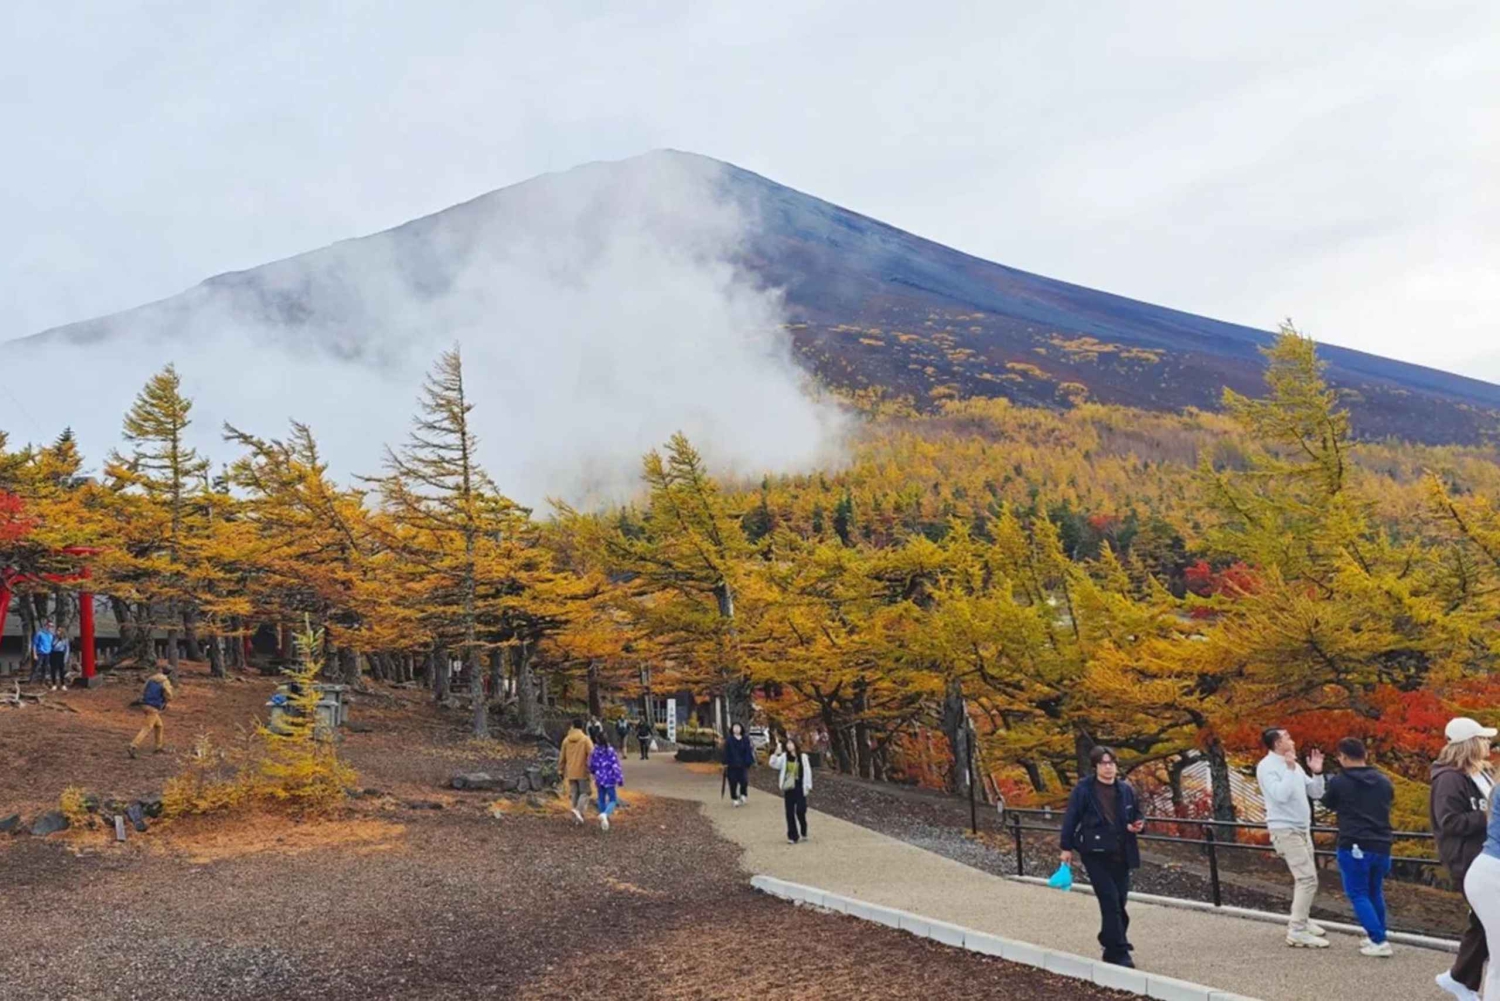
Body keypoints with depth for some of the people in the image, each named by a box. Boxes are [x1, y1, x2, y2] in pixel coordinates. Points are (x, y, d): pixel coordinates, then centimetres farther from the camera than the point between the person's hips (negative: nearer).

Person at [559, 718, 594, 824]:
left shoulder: (566, 740, 5)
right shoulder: (585, 739, -8)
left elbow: (562, 757, 11)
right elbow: (592, 754, -15)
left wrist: (561, 770, 20)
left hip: (570, 773, 4)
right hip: (582, 772, -4)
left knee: (573, 794, 11)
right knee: (584, 792, 5)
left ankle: (576, 817, 11)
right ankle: (578, 810, -17)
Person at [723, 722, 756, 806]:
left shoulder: (746, 740, 6)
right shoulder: (728, 740, 0)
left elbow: (748, 751, 5)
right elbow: (726, 752, -2)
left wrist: (750, 762, -2)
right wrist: (726, 763, -8)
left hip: (743, 765, 1)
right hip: (732, 765, -1)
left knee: (744, 781, -6)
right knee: (733, 782, 1)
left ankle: (742, 795, 18)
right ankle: (734, 799, 13)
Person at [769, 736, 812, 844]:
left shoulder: (803, 757, 0)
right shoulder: (784, 757, 5)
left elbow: (807, 771, 1)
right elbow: (774, 764, -8)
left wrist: (808, 786, -4)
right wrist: (777, 753, -22)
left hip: (800, 788, -2)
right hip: (788, 788, 2)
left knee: (800, 811, -5)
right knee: (790, 813, 3)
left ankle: (803, 833, 19)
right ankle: (792, 836, 10)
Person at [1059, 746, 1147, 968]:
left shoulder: (1126, 790, 6)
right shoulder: (1083, 790, -7)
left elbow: (1138, 815, 18)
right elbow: (1071, 818, -3)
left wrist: (1139, 825, -6)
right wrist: (1067, 848, -2)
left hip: (1121, 855, 5)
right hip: (1095, 853, -5)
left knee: (1119, 902, 9)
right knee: (1110, 901, -10)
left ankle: (1112, 947, 24)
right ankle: (1119, 952, -4)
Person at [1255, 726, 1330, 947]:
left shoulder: (1294, 765, 11)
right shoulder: (1267, 767, -14)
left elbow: (1316, 793, 13)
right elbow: (1280, 795, -28)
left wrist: (1317, 772, -1)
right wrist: (1290, 769, -23)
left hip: (1301, 829, 9)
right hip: (1285, 830, -9)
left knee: (1304, 878, 17)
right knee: (1308, 879, -14)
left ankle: (1300, 920, 30)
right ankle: (1297, 932, -13)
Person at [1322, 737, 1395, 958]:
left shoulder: (1338, 782, -7)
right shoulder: (1383, 781, 6)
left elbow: (1328, 804, 11)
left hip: (1354, 847, -5)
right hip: (1381, 846, 6)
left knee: (1358, 895, 1)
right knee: (1375, 893, 20)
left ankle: (1379, 941, -7)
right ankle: (1377, 935, 25)